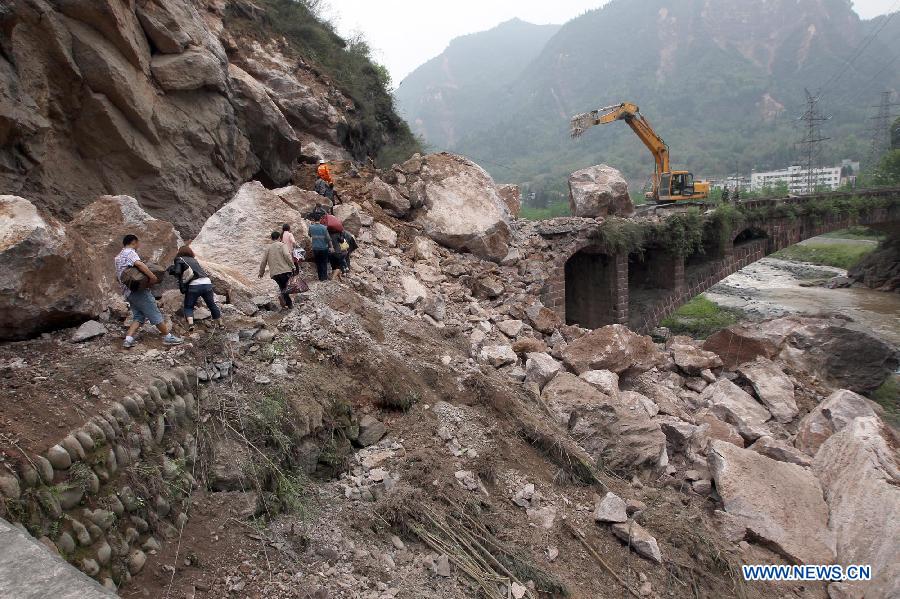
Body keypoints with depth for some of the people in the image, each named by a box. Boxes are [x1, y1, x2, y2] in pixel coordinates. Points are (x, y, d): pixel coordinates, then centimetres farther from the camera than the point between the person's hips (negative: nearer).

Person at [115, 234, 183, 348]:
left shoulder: (118, 257, 23)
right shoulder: (130, 252, -7)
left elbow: (117, 277, 30)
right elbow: (139, 264, -28)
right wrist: (153, 277, -27)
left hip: (127, 292, 9)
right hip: (139, 290, -9)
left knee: (138, 316, 11)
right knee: (155, 314, -3)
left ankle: (128, 340, -1)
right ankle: (168, 337, 2)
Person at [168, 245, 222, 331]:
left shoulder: (179, 259, 10)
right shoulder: (194, 260, 26)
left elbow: (177, 272, -3)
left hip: (194, 285, -4)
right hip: (207, 283, 4)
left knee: (188, 307, 10)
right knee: (212, 305, 17)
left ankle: (190, 324, -12)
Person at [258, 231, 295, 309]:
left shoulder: (268, 248, 14)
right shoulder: (282, 245, 2)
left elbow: (263, 261, 13)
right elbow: (287, 255, -15)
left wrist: (261, 272, 23)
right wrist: (292, 265, -10)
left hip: (274, 273, 4)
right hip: (285, 270, -4)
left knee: (282, 287, 17)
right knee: (285, 287, 5)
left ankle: (289, 304, 13)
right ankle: (282, 295, -26)